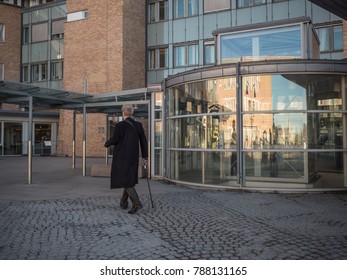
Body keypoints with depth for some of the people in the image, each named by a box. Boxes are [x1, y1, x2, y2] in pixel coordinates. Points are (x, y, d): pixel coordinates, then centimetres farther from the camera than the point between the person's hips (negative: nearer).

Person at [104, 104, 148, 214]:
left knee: (126, 181, -3)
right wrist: (145, 156, 10)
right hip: (133, 157, 6)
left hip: (122, 158, -6)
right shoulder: (138, 125, 1)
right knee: (129, 179, 19)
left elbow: (114, 140, -10)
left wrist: (106, 143, 12)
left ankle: (136, 203, -16)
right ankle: (124, 203, 27)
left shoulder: (120, 125, -14)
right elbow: (143, 141, 3)